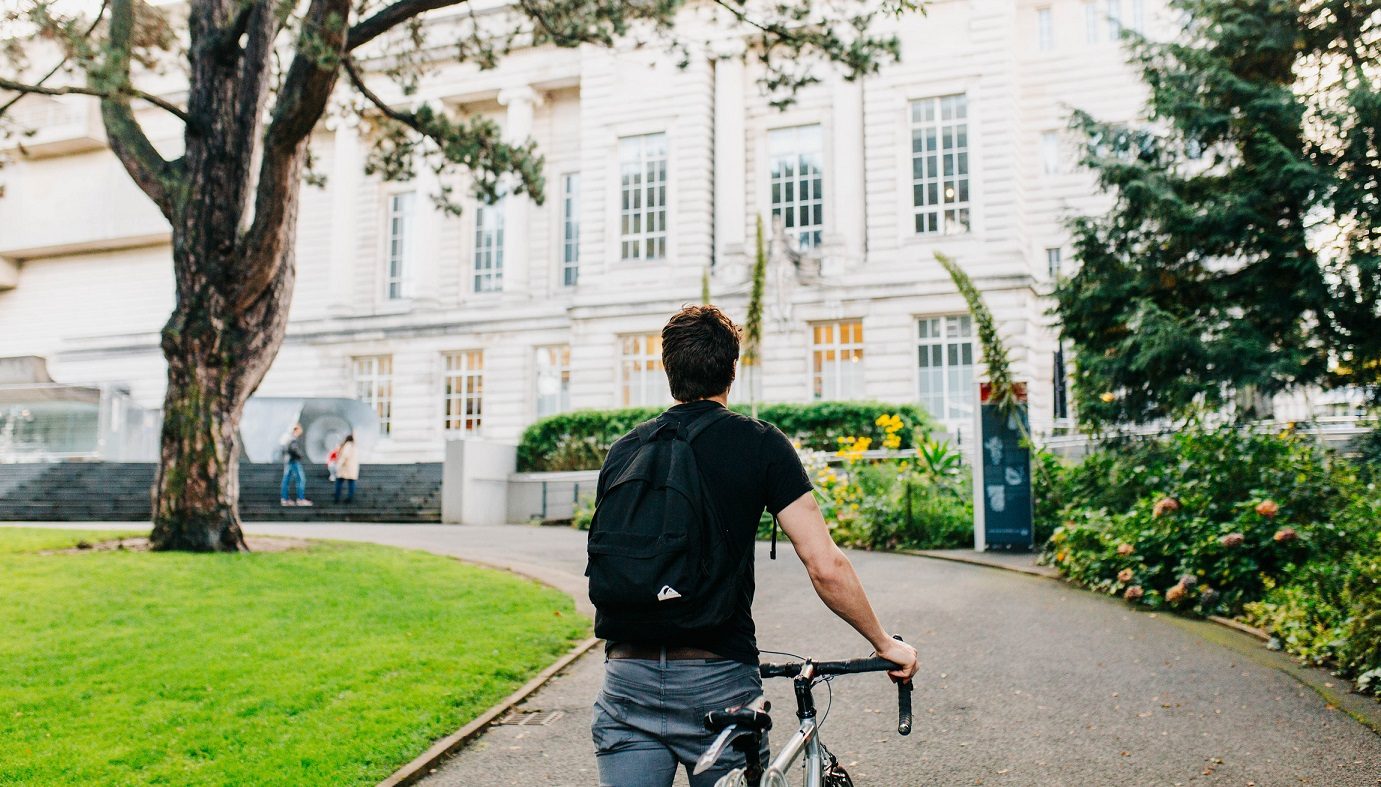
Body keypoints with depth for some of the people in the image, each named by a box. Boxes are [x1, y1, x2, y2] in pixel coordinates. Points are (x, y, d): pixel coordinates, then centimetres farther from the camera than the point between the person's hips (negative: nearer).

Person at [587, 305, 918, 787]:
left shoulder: (623, 451, 8)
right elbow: (826, 567, -8)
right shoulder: (760, 443, -3)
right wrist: (886, 645, 7)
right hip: (716, 684, -2)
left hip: (627, 680, 3)